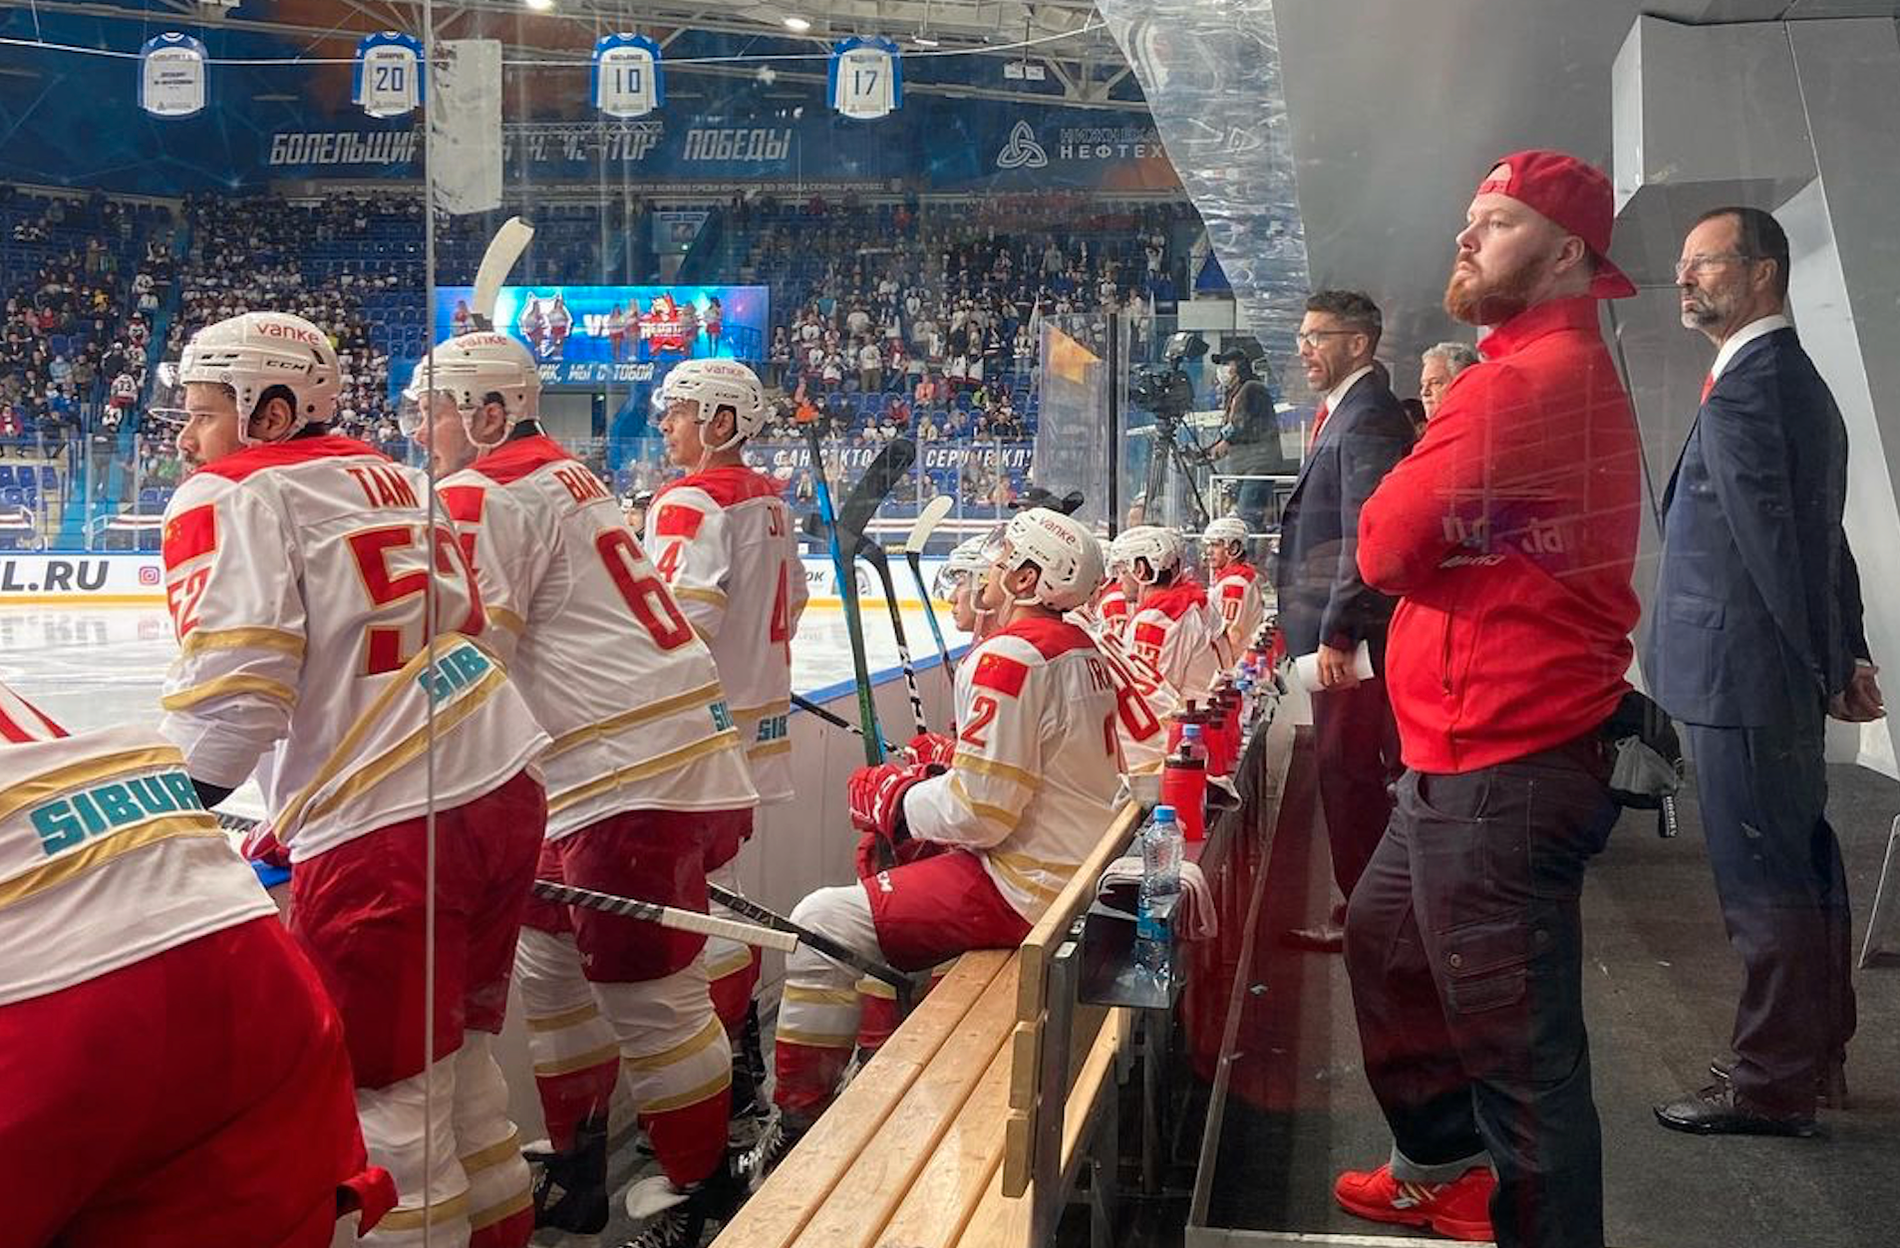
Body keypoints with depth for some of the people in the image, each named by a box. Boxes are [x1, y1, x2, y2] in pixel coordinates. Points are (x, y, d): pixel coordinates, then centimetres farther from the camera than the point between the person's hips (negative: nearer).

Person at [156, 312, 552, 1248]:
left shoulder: (229, 497, -3)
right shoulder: (386, 477, 19)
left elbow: (230, 686, -16)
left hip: (385, 826, -8)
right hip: (504, 789, 8)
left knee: (388, 1085, 5)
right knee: (454, 1054, 22)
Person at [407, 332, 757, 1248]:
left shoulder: (481, 496, -8)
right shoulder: (563, 476, 20)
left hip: (634, 775, -10)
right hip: (668, 746, 10)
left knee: (646, 994, -1)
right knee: (552, 966, 18)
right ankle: (575, 1170, 29)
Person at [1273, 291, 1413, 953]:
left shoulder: (1368, 417, -15)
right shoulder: (1342, 412, 17)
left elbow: (1366, 537, -22)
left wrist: (1337, 632, -22)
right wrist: (1300, 621, 20)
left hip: (1353, 633, -10)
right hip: (1335, 629, 10)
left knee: (1347, 768, -3)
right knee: (1351, 769, 15)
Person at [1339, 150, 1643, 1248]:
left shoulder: (1528, 380, -19)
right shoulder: (1570, 371, 17)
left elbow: (1386, 546, -17)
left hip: (1505, 772, -12)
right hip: (1475, 754, 12)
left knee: (1519, 1045, -2)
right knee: (1384, 942, 26)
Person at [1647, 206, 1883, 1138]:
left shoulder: (1743, 391, -17)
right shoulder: (1797, 380, 17)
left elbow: (1775, 546, -19)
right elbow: (1815, 538, 17)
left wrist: (1825, 670, -12)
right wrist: (1847, 656, 16)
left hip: (1741, 677, -10)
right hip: (1782, 680, 10)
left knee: (1763, 886, -2)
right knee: (1801, 874, 17)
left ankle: (1770, 1087, 8)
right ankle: (1815, 1060, 29)